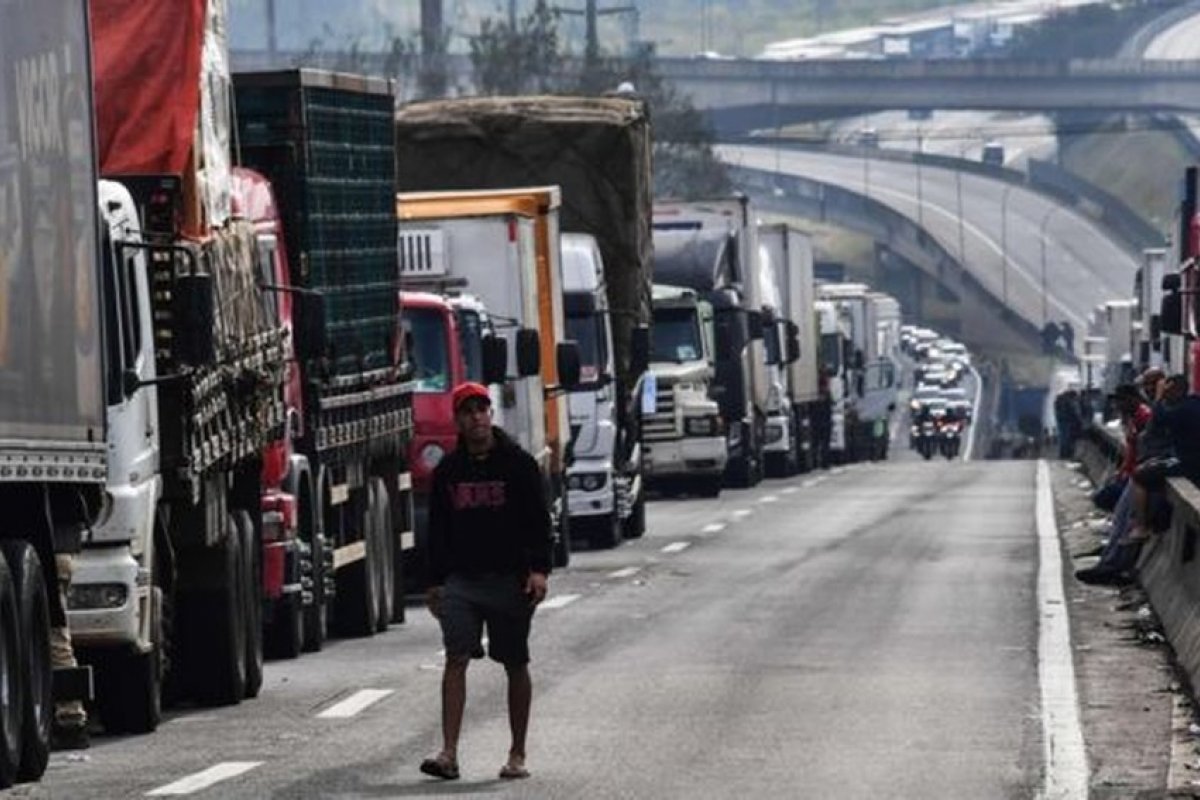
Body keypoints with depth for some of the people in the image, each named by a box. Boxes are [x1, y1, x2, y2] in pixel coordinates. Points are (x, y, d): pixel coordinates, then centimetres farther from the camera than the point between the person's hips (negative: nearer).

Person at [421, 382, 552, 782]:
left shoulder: (518, 464, 0)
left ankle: (517, 755, 15)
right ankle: (449, 754, -17)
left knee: (515, 665, 5)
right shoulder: (447, 471, 9)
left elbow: (538, 521, -2)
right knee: (455, 659, -11)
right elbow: (437, 530, 15)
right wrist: (436, 581, 12)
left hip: (509, 580, -2)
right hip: (462, 580, 2)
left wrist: (538, 569, -13)